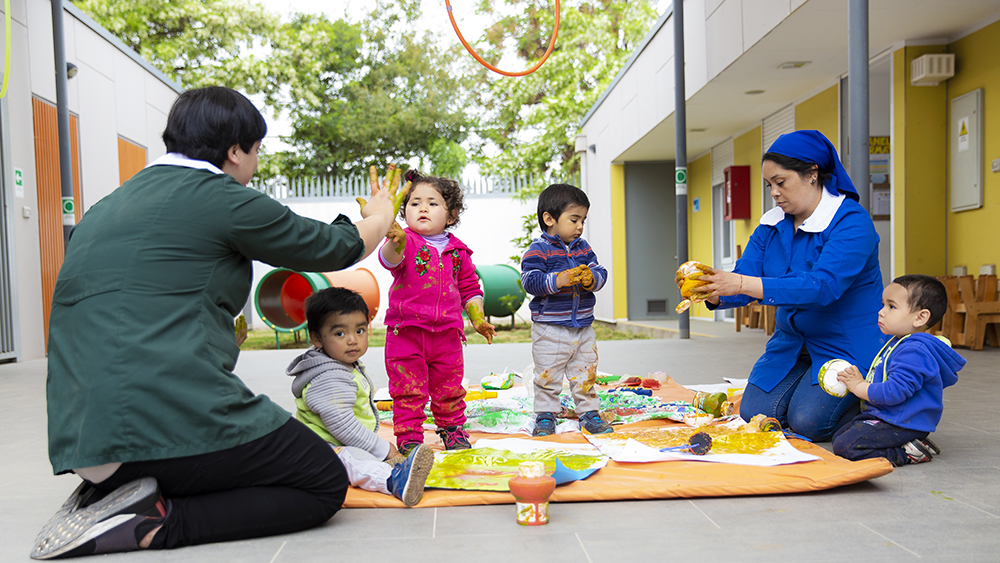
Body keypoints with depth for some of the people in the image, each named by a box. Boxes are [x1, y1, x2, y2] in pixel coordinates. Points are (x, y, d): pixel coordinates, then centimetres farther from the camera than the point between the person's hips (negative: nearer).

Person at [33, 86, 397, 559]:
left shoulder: (106, 207, 17)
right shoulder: (222, 198, -5)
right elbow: (341, 249, 7)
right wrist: (381, 216, 28)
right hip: (176, 422, -9)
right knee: (325, 484, 6)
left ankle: (107, 494, 7)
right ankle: (150, 523, -9)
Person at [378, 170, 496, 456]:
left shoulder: (457, 250, 8)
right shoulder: (406, 241, -5)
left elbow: (469, 287, 17)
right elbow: (389, 260, -28)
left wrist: (478, 318, 7)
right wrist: (395, 242, -49)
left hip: (447, 332, 4)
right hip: (406, 331, -3)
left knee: (449, 389, 16)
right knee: (408, 390, 3)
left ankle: (452, 429, 35)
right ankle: (409, 436, 16)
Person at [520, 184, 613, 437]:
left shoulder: (583, 248, 8)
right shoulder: (538, 250, -11)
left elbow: (600, 272, 6)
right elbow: (530, 281, -19)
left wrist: (591, 278, -17)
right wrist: (559, 280, -29)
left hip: (583, 326, 5)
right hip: (549, 328, -5)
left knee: (585, 374, 13)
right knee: (547, 376, 4)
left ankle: (589, 412, 26)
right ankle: (546, 415, 18)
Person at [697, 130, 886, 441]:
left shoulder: (851, 222, -20)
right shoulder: (771, 224, 2)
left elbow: (822, 286, -34)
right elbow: (743, 278, -7)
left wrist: (742, 284, -42)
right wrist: (712, 292, -32)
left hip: (848, 345, -6)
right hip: (792, 342, 7)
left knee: (808, 421, -19)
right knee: (754, 413, -4)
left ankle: (866, 400, 12)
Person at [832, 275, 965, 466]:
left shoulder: (914, 351, -23)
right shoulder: (899, 343, 13)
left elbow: (894, 392, -28)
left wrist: (859, 387, -15)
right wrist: (860, 381, 8)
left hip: (901, 425, -11)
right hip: (882, 416, 11)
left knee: (845, 446, -21)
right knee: (839, 436, 16)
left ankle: (908, 454, -11)